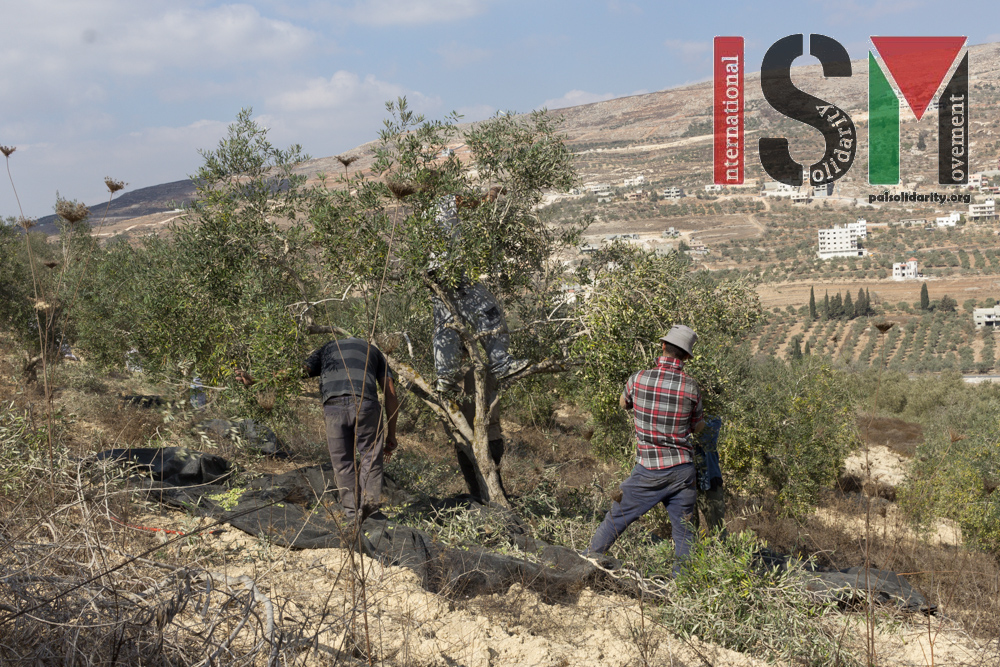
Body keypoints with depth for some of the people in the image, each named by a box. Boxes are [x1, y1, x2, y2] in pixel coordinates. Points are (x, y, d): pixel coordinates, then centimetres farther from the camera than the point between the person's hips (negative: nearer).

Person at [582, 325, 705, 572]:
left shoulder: (638, 379, -8)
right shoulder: (691, 387, -7)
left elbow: (623, 403, 14)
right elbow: (698, 427, 7)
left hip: (649, 471, -1)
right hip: (682, 470, 1)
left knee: (617, 517, 13)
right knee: (684, 531, 10)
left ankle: (588, 561, 24)